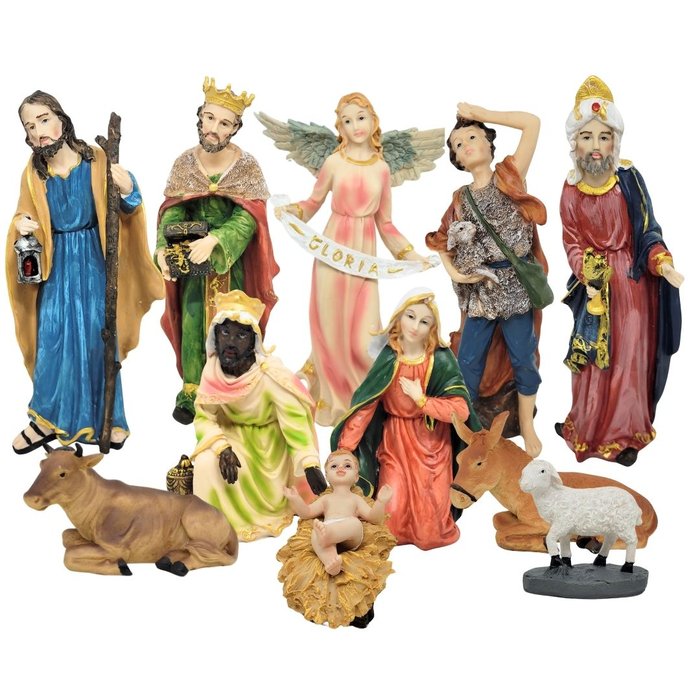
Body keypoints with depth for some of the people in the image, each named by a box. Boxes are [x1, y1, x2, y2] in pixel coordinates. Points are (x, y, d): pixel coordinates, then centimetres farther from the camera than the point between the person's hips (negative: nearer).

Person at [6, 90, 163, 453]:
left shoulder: (96, 161, -8)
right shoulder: (33, 174, -1)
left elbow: (126, 213, -7)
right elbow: (24, 218, 10)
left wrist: (127, 190, -28)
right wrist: (19, 225, -13)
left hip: (93, 262, -2)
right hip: (57, 265, 2)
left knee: (98, 337, 3)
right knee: (52, 339, 3)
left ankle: (107, 418, 17)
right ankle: (47, 418, 16)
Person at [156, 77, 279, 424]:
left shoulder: (247, 167, -11)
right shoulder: (184, 163, -3)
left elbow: (247, 218, -19)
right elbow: (173, 211, -6)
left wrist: (214, 241, -34)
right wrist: (163, 247, -24)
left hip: (233, 261, -2)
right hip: (193, 258, 2)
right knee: (193, 323, 4)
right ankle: (192, 393, 16)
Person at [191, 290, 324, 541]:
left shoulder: (269, 373, -30)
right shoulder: (212, 372, -18)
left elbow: (294, 418, -30)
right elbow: (203, 418, -13)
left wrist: (311, 464, -41)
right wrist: (221, 447, -32)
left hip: (269, 444, -3)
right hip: (233, 438, 3)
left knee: (263, 498, -10)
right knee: (207, 464, -23)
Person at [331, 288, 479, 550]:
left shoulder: (441, 360, -13)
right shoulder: (388, 358, -7)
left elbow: (461, 410, -18)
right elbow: (364, 405, -9)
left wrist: (421, 399, -21)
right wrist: (344, 448, -15)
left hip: (431, 443, -1)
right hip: (395, 442, 1)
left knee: (430, 533, -2)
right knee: (391, 521, -8)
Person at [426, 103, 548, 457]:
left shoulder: (510, 176, -1)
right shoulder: (461, 199, 9)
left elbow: (532, 123, -10)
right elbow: (443, 242, 16)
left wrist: (476, 112, -5)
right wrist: (454, 272, -4)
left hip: (516, 284, -3)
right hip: (479, 288, 3)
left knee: (522, 358, 5)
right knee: (468, 361, 5)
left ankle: (526, 425, 21)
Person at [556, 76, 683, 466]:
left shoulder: (629, 179, -8)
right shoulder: (571, 189, 0)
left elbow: (647, 232, -6)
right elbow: (572, 242, 2)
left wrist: (662, 264, -23)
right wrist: (589, 278, -12)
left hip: (632, 282, -2)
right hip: (594, 283, 2)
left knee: (629, 359, 2)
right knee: (592, 357, 9)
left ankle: (626, 435, 15)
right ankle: (588, 429, 25)